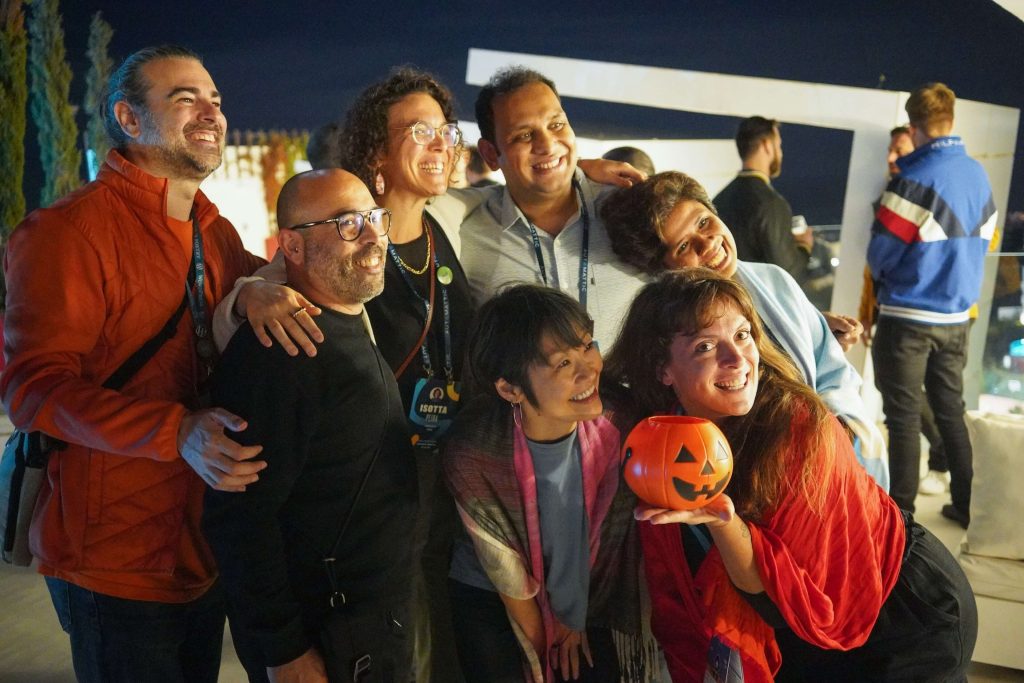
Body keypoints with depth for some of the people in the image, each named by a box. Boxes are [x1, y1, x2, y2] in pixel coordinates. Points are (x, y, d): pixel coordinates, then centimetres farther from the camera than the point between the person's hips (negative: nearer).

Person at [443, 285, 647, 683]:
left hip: (584, 595, 3)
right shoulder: (473, 457, -32)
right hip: (488, 599, -2)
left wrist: (578, 617, 0)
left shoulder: (614, 422, -25)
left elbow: (609, 530, -9)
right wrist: (541, 647, -3)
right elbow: (508, 576, -16)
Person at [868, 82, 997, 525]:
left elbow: (880, 253, -13)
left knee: (904, 417, 1)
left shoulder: (916, 177, -16)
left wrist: (886, 277, 7)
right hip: (957, 317, 6)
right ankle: (965, 506, 23)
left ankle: (901, 512, 7)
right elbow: (980, 243, 14)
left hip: (908, 317, -6)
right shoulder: (979, 175, 4)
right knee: (951, 410, 16)